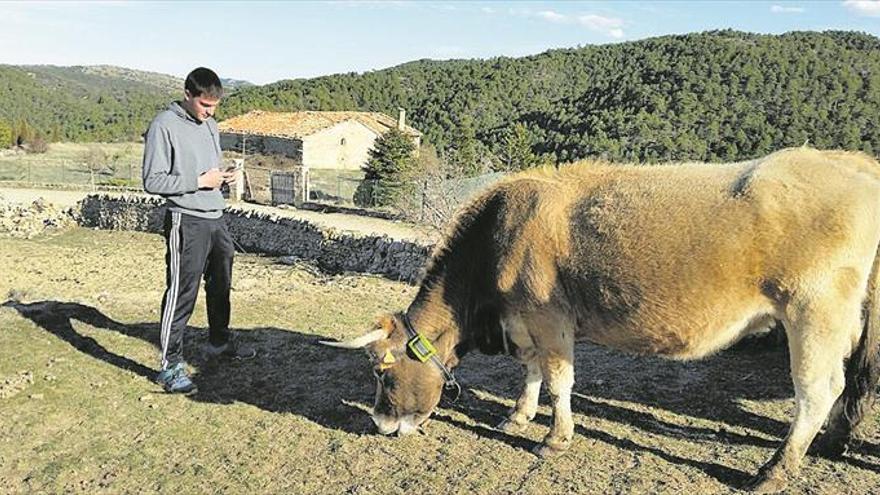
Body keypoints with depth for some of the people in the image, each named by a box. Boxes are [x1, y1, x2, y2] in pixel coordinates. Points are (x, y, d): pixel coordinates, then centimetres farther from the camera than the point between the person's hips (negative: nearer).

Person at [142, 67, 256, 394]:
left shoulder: (210, 126, 13)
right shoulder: (164, 126, -11)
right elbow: (152, 181, -15)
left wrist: (223, 178, 2)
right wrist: (199, 181, -18)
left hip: (216, 218, 8)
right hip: (187, 222, -8)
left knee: (220, 284, 20)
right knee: (182, 293, -5)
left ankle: (220, 341, 38)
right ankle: (170, 365, 4)